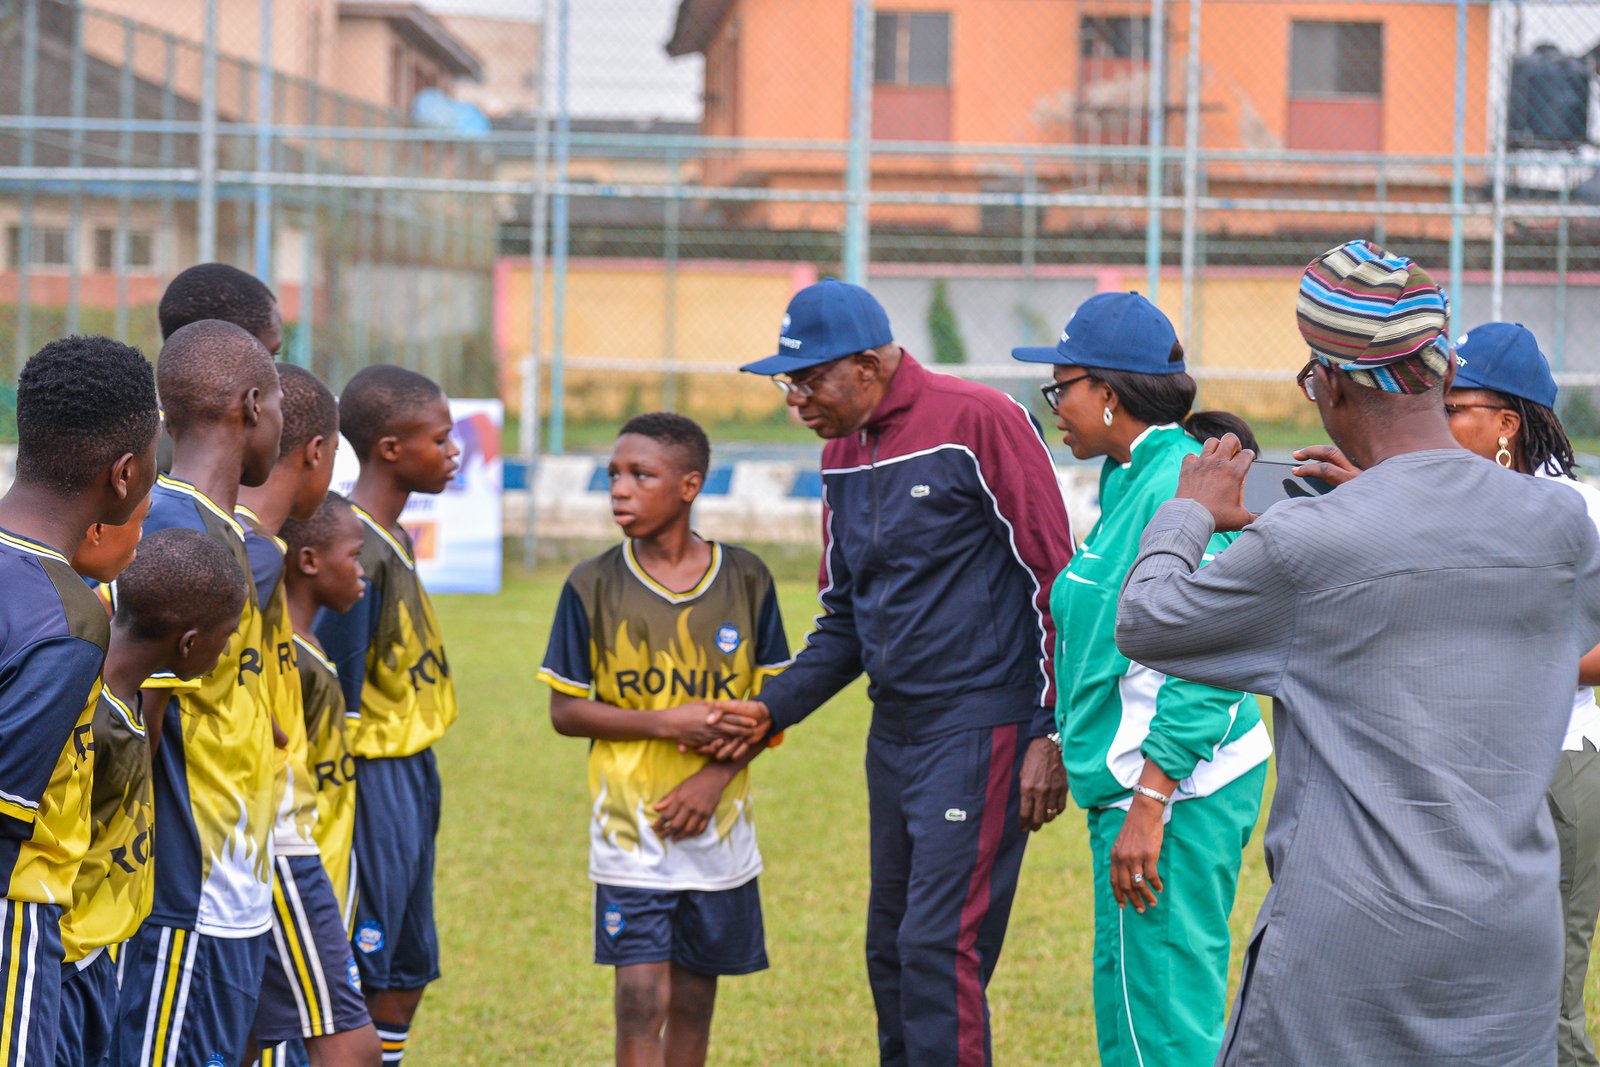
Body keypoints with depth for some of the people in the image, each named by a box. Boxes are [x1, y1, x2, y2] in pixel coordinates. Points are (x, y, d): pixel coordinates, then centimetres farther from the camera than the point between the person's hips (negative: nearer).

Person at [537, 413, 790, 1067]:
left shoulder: (745, 580, 0)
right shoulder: (593, 586, -4)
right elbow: (565, 711, -2)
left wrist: (717, 775, -11)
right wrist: (665, 724, -14)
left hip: (718, 826, 2)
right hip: (630, 830, -2)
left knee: (694, 1001, 11)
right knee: (641, 1002, -8)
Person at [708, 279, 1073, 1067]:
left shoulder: (980, 423, -11)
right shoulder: (843, 456, 12)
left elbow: (1055, 581, -12)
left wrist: (1051, 737, -15)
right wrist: (773, 709, 6)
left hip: (979, 730, -8)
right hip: (895, 735, 8)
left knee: (939, 948, -13)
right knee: (891, 953, 10)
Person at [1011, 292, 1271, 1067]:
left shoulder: (1180, 487, -17)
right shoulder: (1132, 481, 15)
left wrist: (1148, 807, -24)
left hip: (1174, 788, -11)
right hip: (1135, 784, 11)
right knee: (1125, 994, 17)